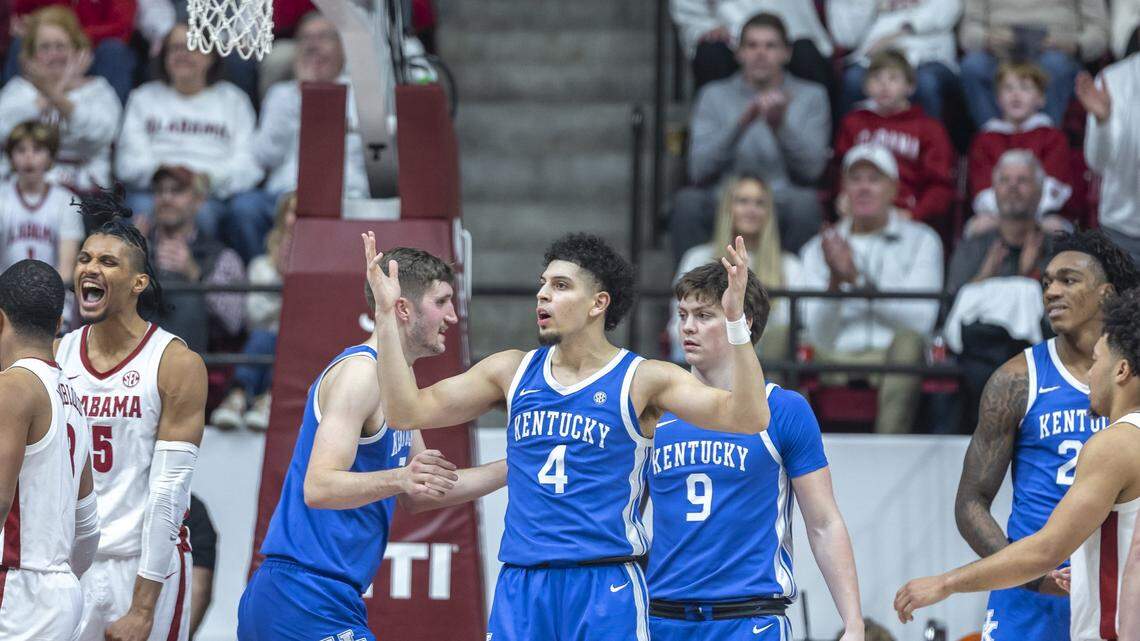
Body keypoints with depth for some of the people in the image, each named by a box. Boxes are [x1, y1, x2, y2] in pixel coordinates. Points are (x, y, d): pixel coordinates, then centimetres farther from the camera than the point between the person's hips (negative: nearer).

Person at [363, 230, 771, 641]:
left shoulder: (641, 380, -1)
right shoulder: (513, 372, 12)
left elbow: (747, 419, -12)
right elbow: (409, 411, 11)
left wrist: (735, 319, -24)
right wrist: (386, 314, 3)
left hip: (605, 588, -4)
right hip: (520, 587, 4)